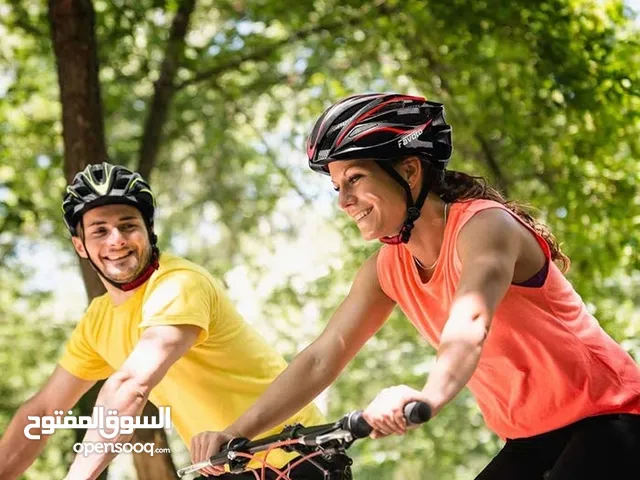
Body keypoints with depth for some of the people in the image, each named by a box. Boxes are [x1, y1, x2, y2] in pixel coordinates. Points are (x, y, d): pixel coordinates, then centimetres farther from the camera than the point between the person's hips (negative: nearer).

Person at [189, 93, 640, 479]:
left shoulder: (484, 225, -20)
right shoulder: (388, 269, 1)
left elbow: (470, 325, -40)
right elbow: (321, 359, -4)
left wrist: (429, 397, -59)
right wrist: (235, 434, -15)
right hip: (531, 442, 7)